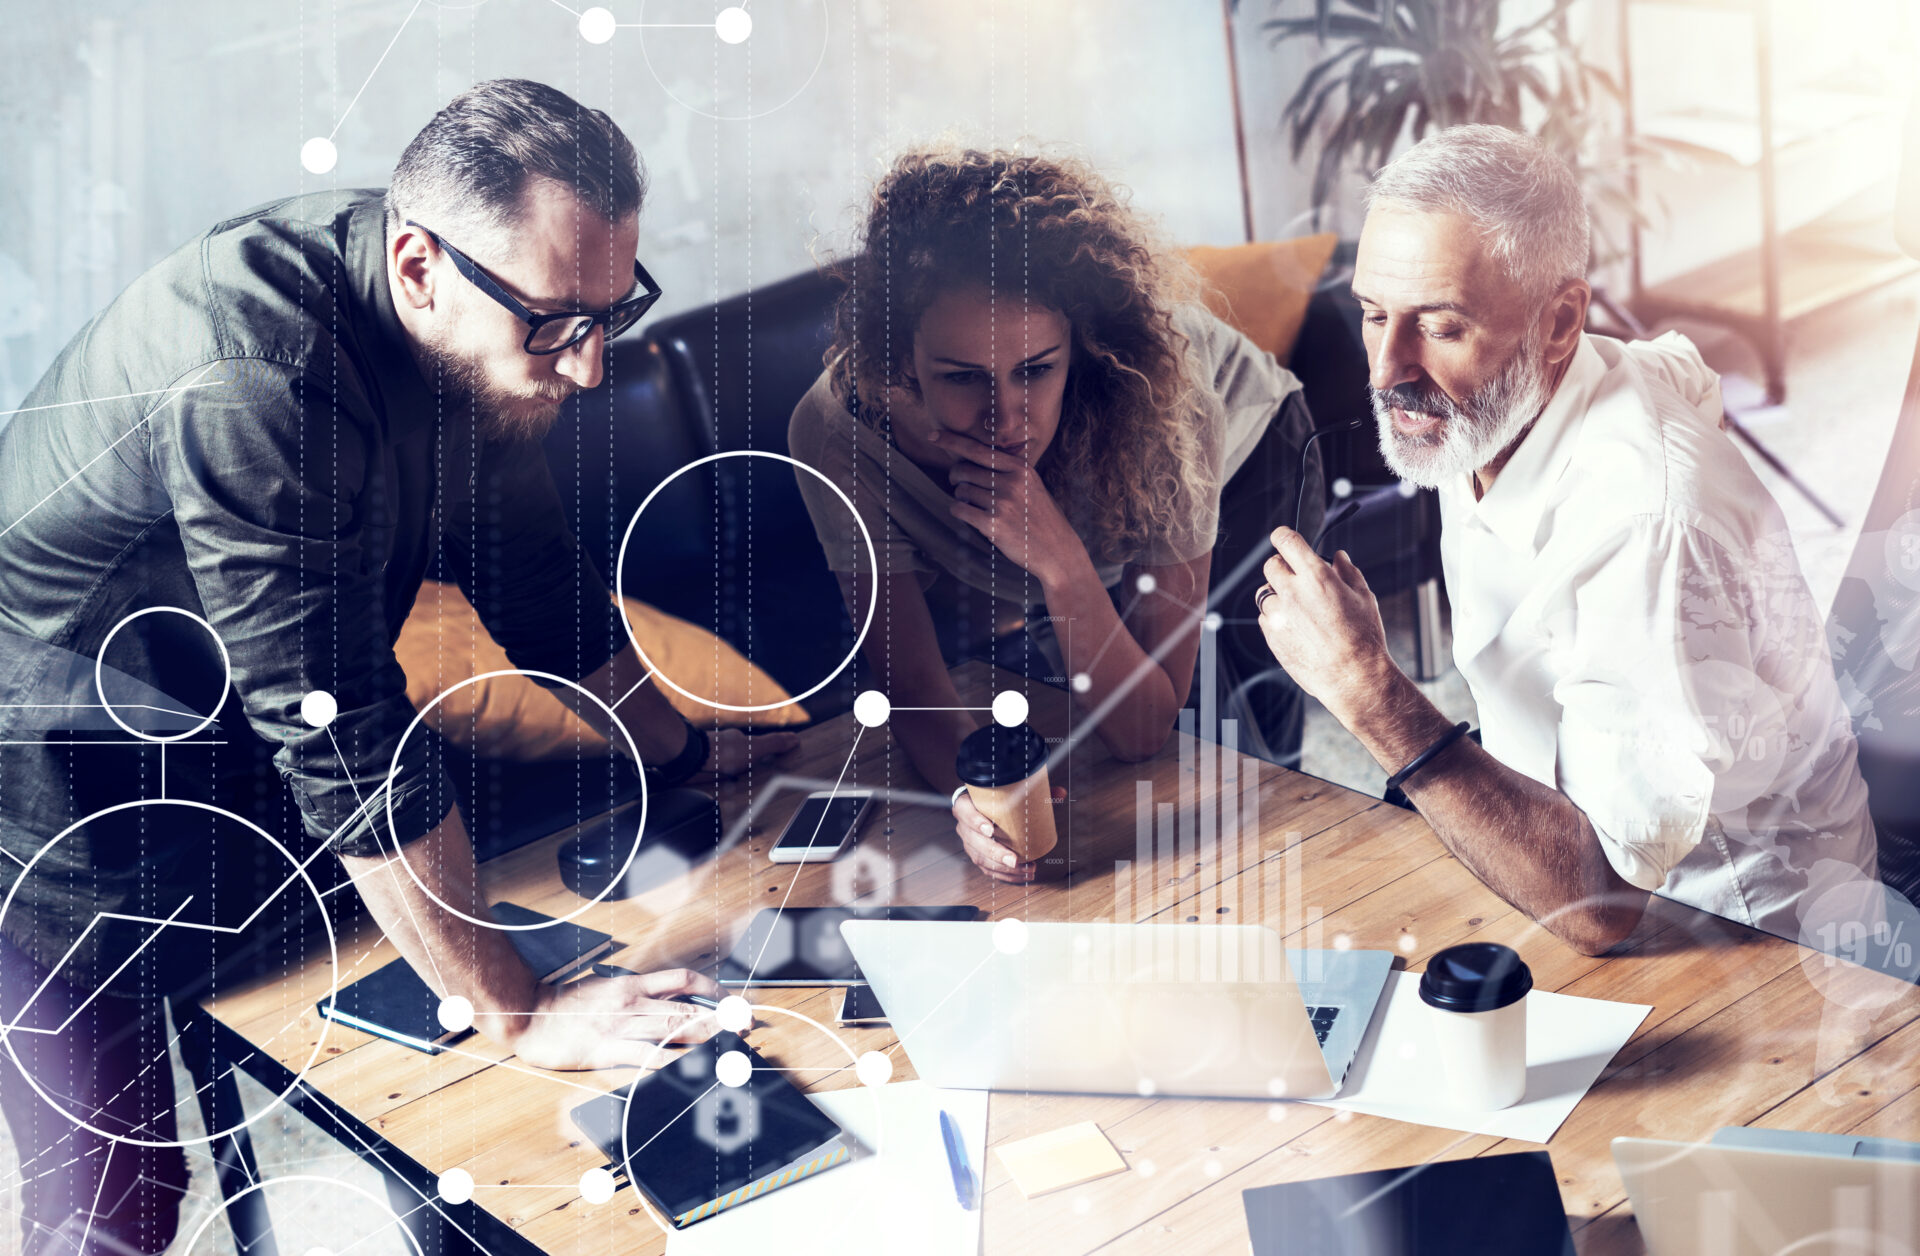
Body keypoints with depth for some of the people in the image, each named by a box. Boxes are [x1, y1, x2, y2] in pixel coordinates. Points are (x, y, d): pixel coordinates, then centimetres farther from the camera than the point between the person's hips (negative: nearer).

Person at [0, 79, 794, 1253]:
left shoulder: (470, 321, -10)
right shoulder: (256, 384, -37)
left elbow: (536, 576, 6)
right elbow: (349, 749, -34)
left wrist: (690, 750, 9)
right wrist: (519, 1014, -27)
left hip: (218, 747, 8)